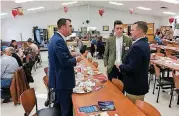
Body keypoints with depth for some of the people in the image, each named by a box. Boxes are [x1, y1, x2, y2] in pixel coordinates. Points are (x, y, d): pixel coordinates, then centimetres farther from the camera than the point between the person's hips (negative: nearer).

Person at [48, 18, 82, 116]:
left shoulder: (55, 38, 10)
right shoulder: (59, 40, -23)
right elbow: (65, 62, -26)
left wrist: (70, 56, 7)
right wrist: (75, 59, -9)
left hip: (58, 78, 11)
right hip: (62, 80, -11)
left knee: (59, 104, 25)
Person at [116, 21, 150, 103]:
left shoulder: (137, 46, -25)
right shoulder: (145, 44, 7)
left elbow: (131, 68, -28)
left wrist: (120, 67, -11)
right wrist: (123, 66, 6)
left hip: (135, 87, -10)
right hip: (140, 85, 10)